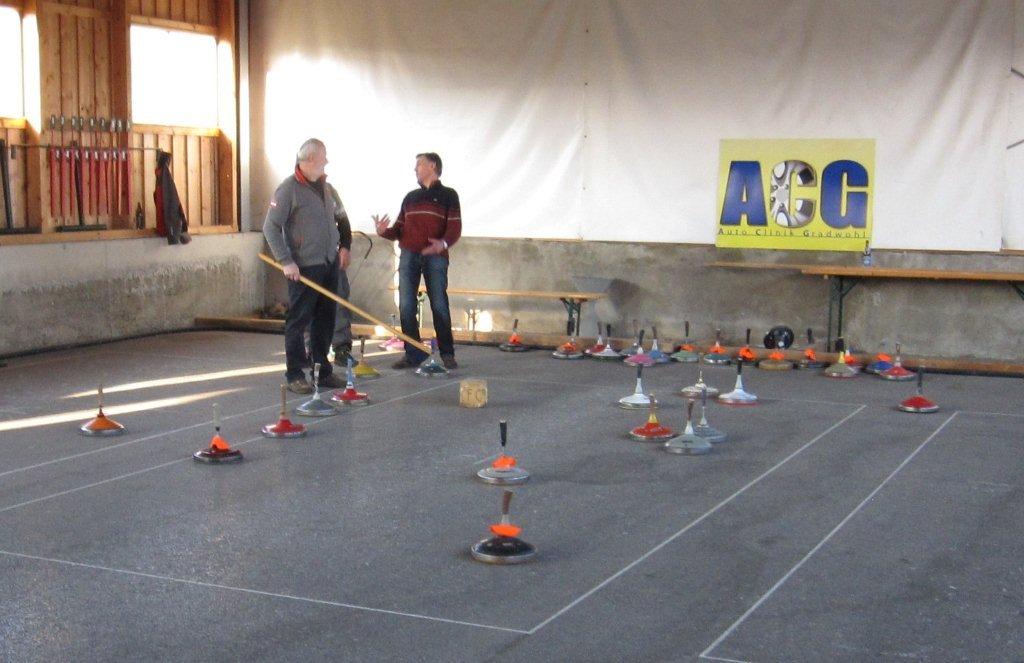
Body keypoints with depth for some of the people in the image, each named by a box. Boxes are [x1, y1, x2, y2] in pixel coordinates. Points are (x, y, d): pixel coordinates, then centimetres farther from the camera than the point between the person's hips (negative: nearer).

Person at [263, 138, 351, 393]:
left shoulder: (326, 188, 11)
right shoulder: (289, 189, -12)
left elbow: (340, 218, 25)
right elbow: (271, 227, -14)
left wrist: (344, 246, 14)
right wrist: (287, 261, -19)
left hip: (329, 265, 7)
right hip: (304, 268, -7)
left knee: (325, 320, 12)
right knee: (298, 321, -2)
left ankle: (323, 371, 21)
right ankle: (295, 375, 4)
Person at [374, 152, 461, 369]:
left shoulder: (448, 195, 6)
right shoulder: (410, 197, 21)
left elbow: (455, 228, -4)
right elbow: (399, 230, 18)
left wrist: (443, 243, -24)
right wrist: (384, 231, -3)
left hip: (435, 257, -5)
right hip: (408, 255, 5)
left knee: (439, 305, -4)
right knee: (406, 306, 0)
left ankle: (447, 354, 3)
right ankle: (413, 354, 6)